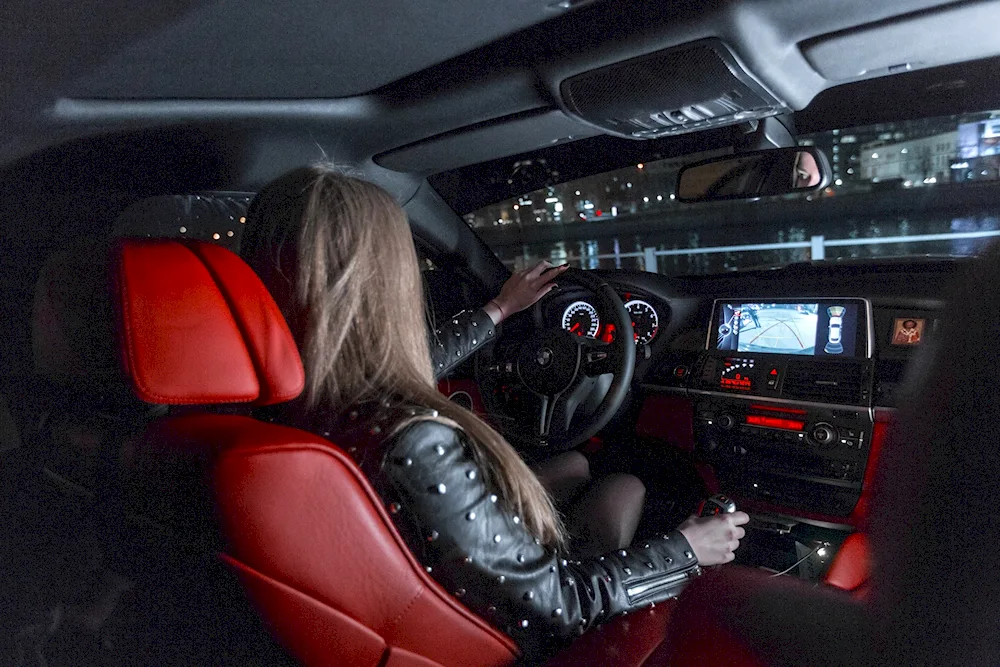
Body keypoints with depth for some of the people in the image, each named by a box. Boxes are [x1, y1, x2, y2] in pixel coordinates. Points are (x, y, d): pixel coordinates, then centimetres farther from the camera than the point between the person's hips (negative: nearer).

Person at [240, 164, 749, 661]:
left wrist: (500, 310, 18)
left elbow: (405, 380, 5)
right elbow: (554, 606, -29)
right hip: (507, 642, -6)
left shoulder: (291, 405, -16)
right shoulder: (415, 445, -42)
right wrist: (683, 552, -13)